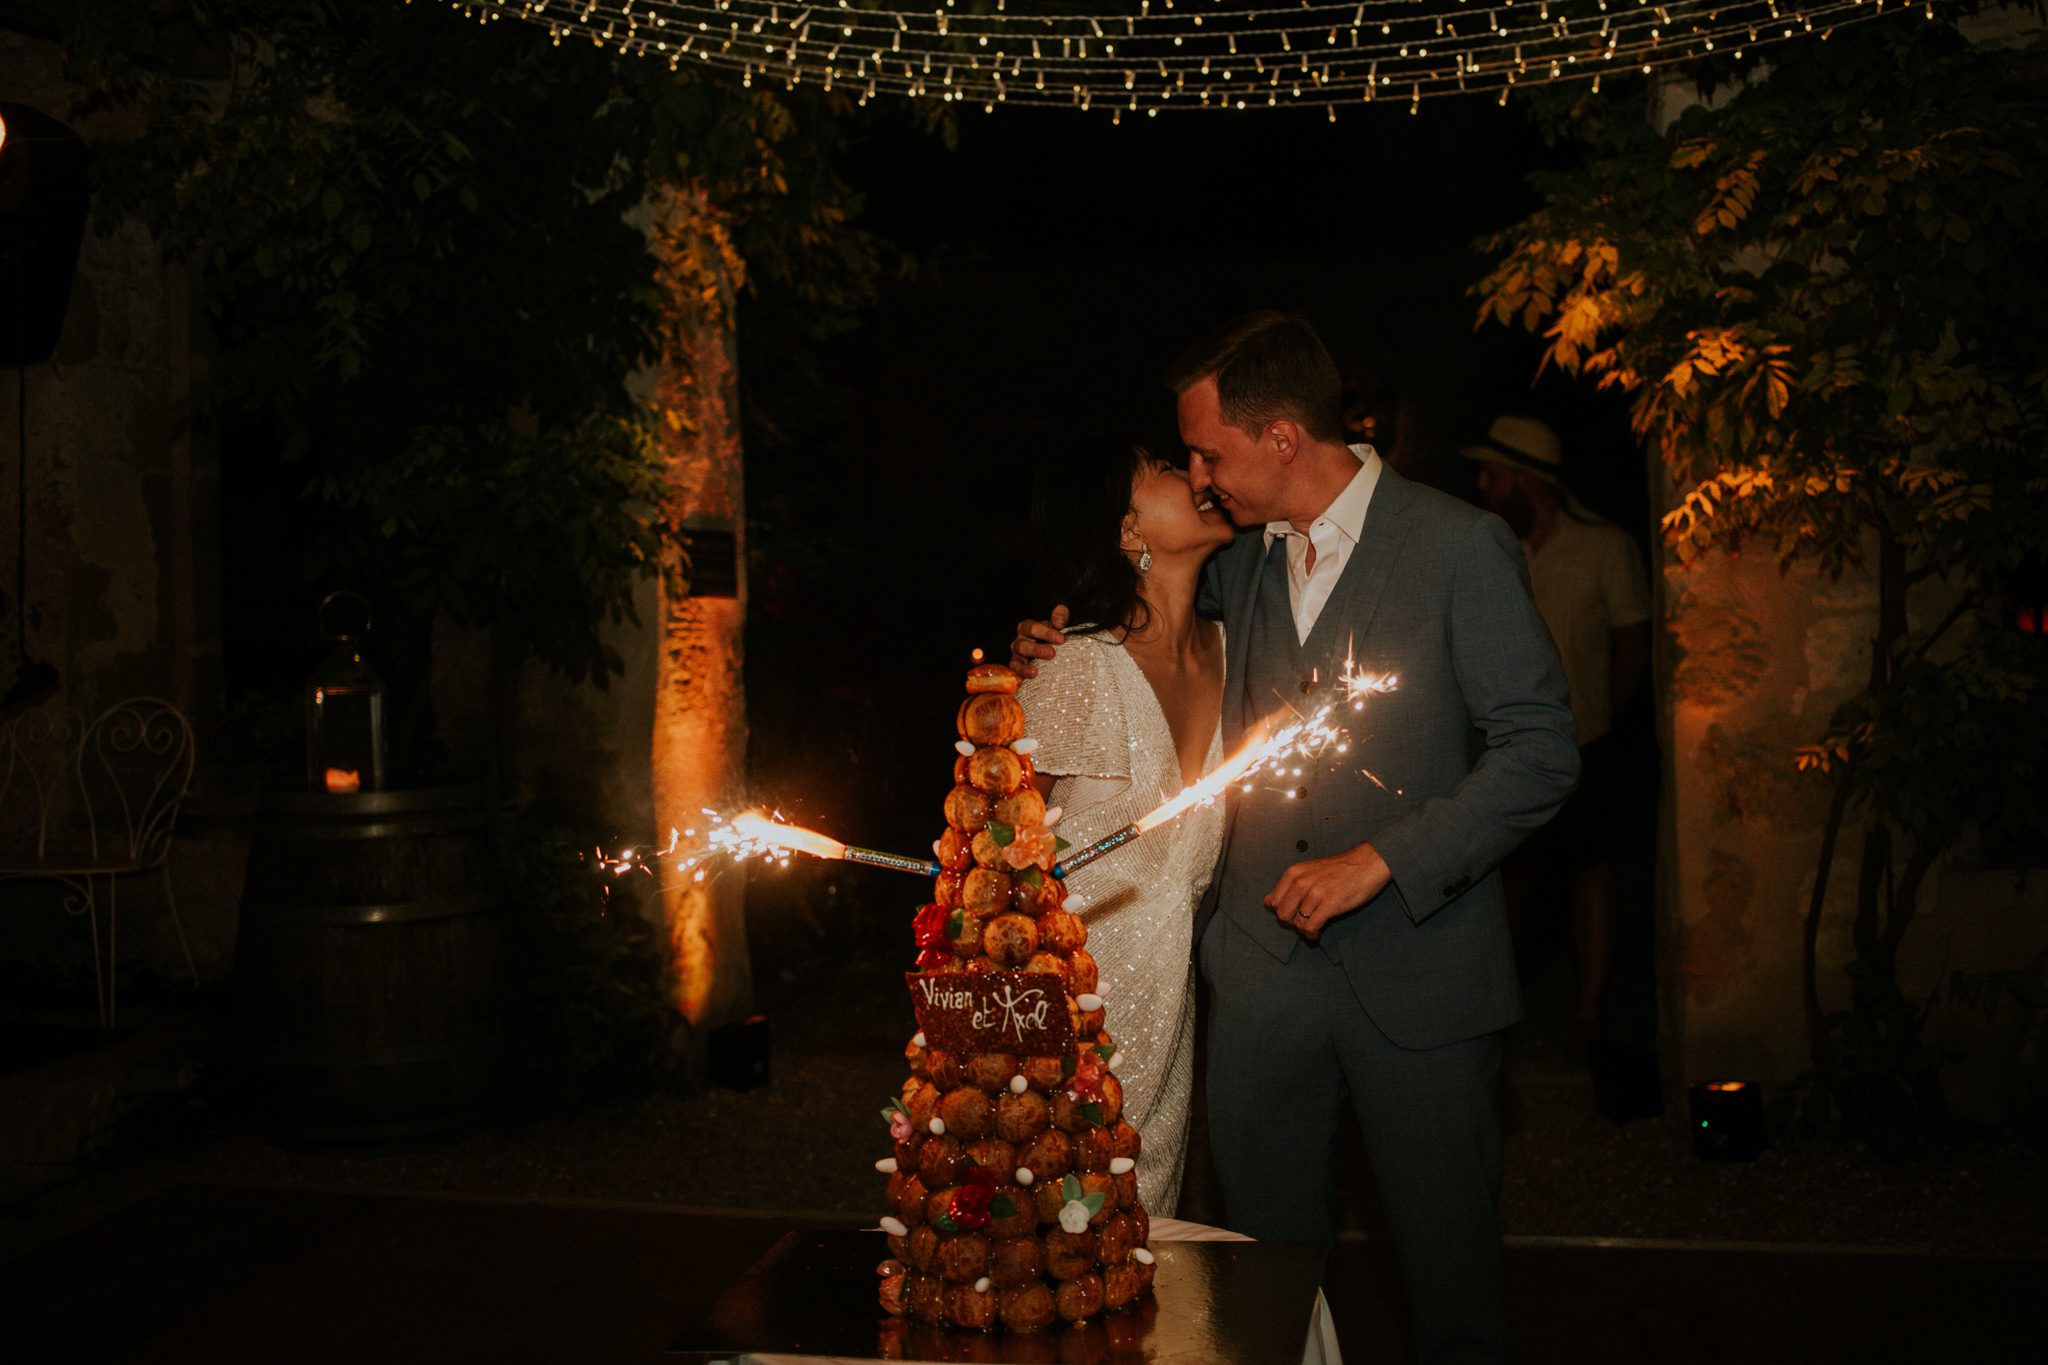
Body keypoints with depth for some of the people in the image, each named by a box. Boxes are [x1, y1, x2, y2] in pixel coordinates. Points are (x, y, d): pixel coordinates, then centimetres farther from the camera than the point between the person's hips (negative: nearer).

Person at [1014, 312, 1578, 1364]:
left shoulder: (1460, 547, -9)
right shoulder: (1238, 563, 9)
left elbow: (1541, 752, -11)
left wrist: (1378, 862, -17)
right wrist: (1066, 651, 8)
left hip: (1413, 969, -5)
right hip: (1262, 964, 5)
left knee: (1447, 1262, 8)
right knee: (1265, 1247, 12)